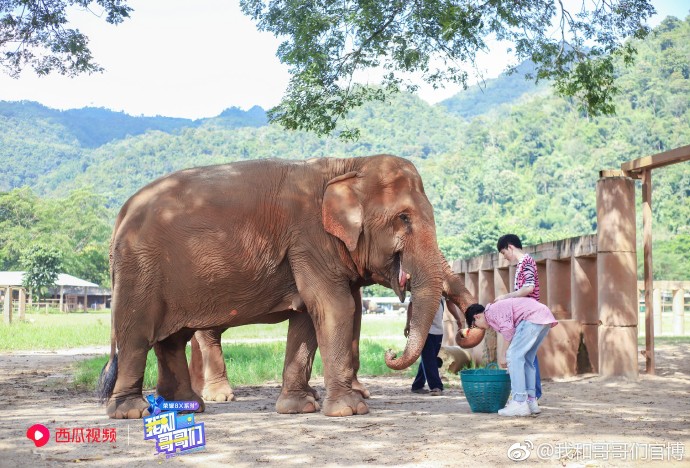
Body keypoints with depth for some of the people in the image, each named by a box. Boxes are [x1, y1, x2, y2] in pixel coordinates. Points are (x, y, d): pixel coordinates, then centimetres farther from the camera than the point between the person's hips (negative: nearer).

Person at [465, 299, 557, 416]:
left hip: (533, 317, -10)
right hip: (544, 319, 10)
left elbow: (508, 330, -13)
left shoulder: (492, 310, -1)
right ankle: (531, 401, 17)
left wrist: (504, 354, -2)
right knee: (526, 360, 16)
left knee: (514, 355, -8)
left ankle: (519, 403, -11)